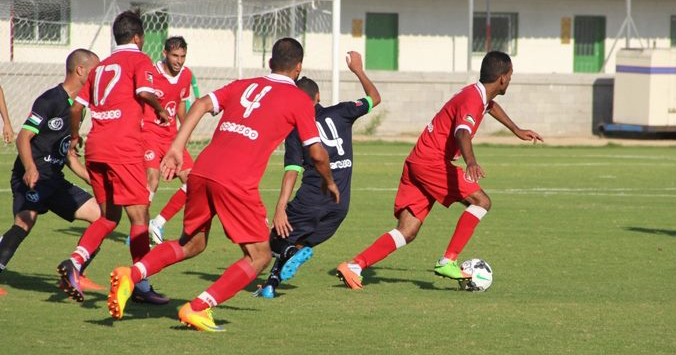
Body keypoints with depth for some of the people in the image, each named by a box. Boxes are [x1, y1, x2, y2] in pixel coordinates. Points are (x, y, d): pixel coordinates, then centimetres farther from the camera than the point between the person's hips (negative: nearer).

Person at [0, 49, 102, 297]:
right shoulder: (51, 100, -9)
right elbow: (23, 137, -15)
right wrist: (30, 168, -31)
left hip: (54, 180, 9)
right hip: (31, 178, -9)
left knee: (100, 215, 6)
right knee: (27, 219, -32)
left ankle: (75, 275, 9)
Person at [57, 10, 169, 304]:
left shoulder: (101, 67, 21)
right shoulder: (139, 60, 2)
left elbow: (76, 107, 19)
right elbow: (145, 92, -17)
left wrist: (74, 136, 34)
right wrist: (160, 109, 2)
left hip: (94, 148, 7)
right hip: (123, 148, -7)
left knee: (108, 216, 15)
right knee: (139, 215, -2)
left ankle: (74, 262, -4)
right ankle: (141, 285, -4)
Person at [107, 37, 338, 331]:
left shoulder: (243, 85, 23)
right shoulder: (299, 100, 9)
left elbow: (202, 104, 9)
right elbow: (317, 153, 8)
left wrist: (177, 148, 6)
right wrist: (329, 183, 27)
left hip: (201, 171, 6)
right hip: (237, 183, -6)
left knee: (191, 244, 23)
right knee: (259, 256, 7)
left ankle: (131, 275, 1)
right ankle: (197, 308, -7)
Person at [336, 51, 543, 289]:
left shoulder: (479, 94, 16)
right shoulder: (472, 100, -15)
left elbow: (491, 105, 43)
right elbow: (462, 133, -35)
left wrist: (517, 131, 52)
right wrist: (471, 162, -53)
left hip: (417, 162, 9)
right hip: (432, 161, -9)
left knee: (407, 232, 1)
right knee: (481, 201, -10)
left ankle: (354, 266, -8)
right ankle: (448, 261, -14)